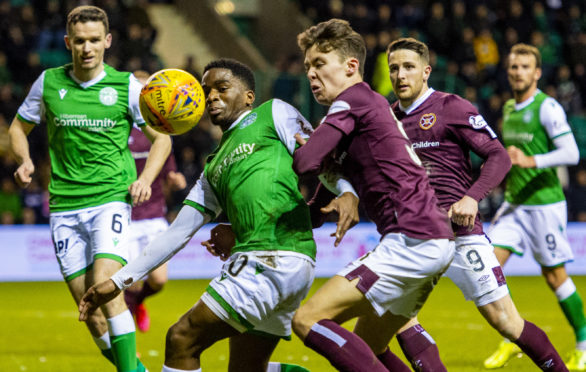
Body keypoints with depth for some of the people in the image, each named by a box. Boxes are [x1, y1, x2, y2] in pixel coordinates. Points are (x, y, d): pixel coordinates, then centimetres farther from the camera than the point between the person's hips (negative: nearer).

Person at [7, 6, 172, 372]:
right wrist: (25, 160, 0)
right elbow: (19, 127, 20)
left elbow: (161, 137, 9)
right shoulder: (48, 83, 6)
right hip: (64, 207, 3)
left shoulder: (126, 86, 0)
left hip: (111, 200, -3)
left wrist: (146, 179, -8)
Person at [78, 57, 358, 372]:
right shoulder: (214, 168, 28)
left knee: (181, 340, -8)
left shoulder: (274, 114, 11)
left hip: (279, 260, -8)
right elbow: (178, 232, 27)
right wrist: (119, 281, 22)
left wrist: (346, 192, -20)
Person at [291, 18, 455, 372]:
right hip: (436, 240, 10)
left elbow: (307, 162, -17)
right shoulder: (374, 102, 23)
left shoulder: (352, 101, -5)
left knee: (308, 320, -14)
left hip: (412, 241, -10)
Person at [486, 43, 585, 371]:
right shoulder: (508, 109, 12)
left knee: (555, 275, -1)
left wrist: (530, 161, -30)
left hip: (545, 203, -7)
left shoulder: (547, 107, -11)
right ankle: (511, 339, 2)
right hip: (513, 204, 7)